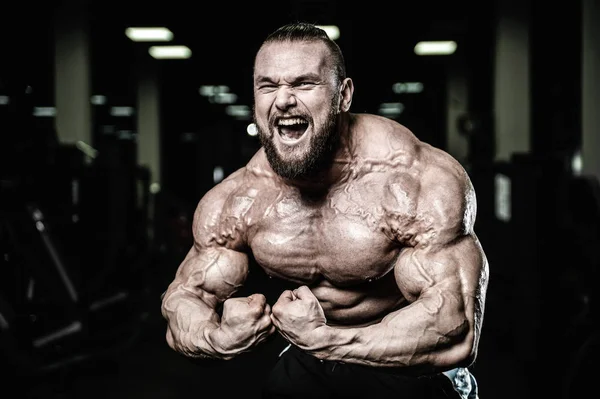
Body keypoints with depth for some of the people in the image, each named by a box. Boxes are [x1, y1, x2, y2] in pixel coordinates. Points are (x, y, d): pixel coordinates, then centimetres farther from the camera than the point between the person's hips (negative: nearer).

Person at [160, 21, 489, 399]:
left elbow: (457, 333, -32)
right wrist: (220, 337, -28)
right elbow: (184, 296, -4)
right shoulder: (232, 205, -14)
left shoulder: (425, 183, -27)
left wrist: (323, 339, -40)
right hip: (308, 362, 4)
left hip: (411, 367, -3)